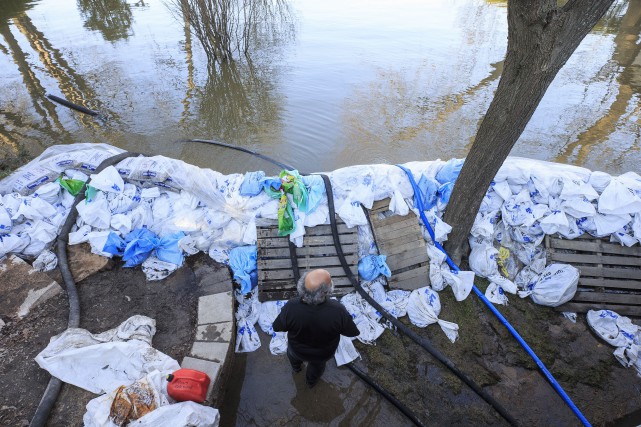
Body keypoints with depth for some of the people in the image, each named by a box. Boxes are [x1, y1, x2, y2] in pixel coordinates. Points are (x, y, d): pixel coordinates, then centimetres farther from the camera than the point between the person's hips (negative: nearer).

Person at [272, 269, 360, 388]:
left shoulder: (291, 307, -38)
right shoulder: (338, 311, -40)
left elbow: (277, 327, -18)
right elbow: (352, 332, -20)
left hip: (298, 350, 1)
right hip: (323, 354, 0)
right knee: (317, 364, 36)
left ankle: (296, 367, 68)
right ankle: (311, 381, 65)